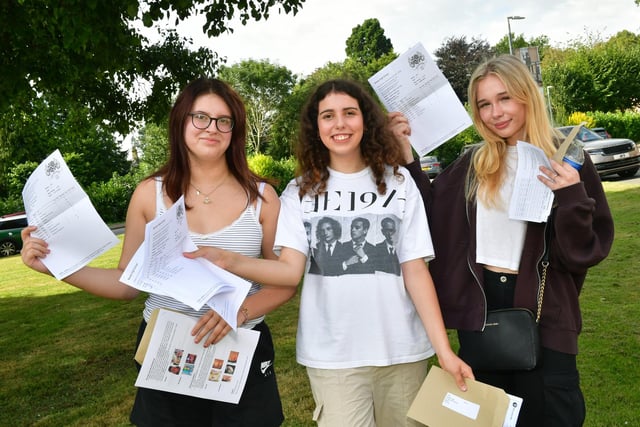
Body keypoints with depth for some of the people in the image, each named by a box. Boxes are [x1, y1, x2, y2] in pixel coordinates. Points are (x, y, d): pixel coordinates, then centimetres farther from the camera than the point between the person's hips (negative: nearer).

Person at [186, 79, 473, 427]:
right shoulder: (300, 191, 0)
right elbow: (290, 270, -8)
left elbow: (415, 270, -2)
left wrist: (444, 350, -7)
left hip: (401, 349, 2)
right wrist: (228, 261, -26)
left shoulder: (398, 182, 0)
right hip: (332, 354, -1)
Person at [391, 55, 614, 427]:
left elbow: (587, 251, -7)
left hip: (542, 313, -3)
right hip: (480, 308, 3)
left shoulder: (567, 160, -6)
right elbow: (431, 216, 3)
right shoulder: (472, 164, 4)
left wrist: (571, 198, -26)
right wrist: (406, 155, -2)